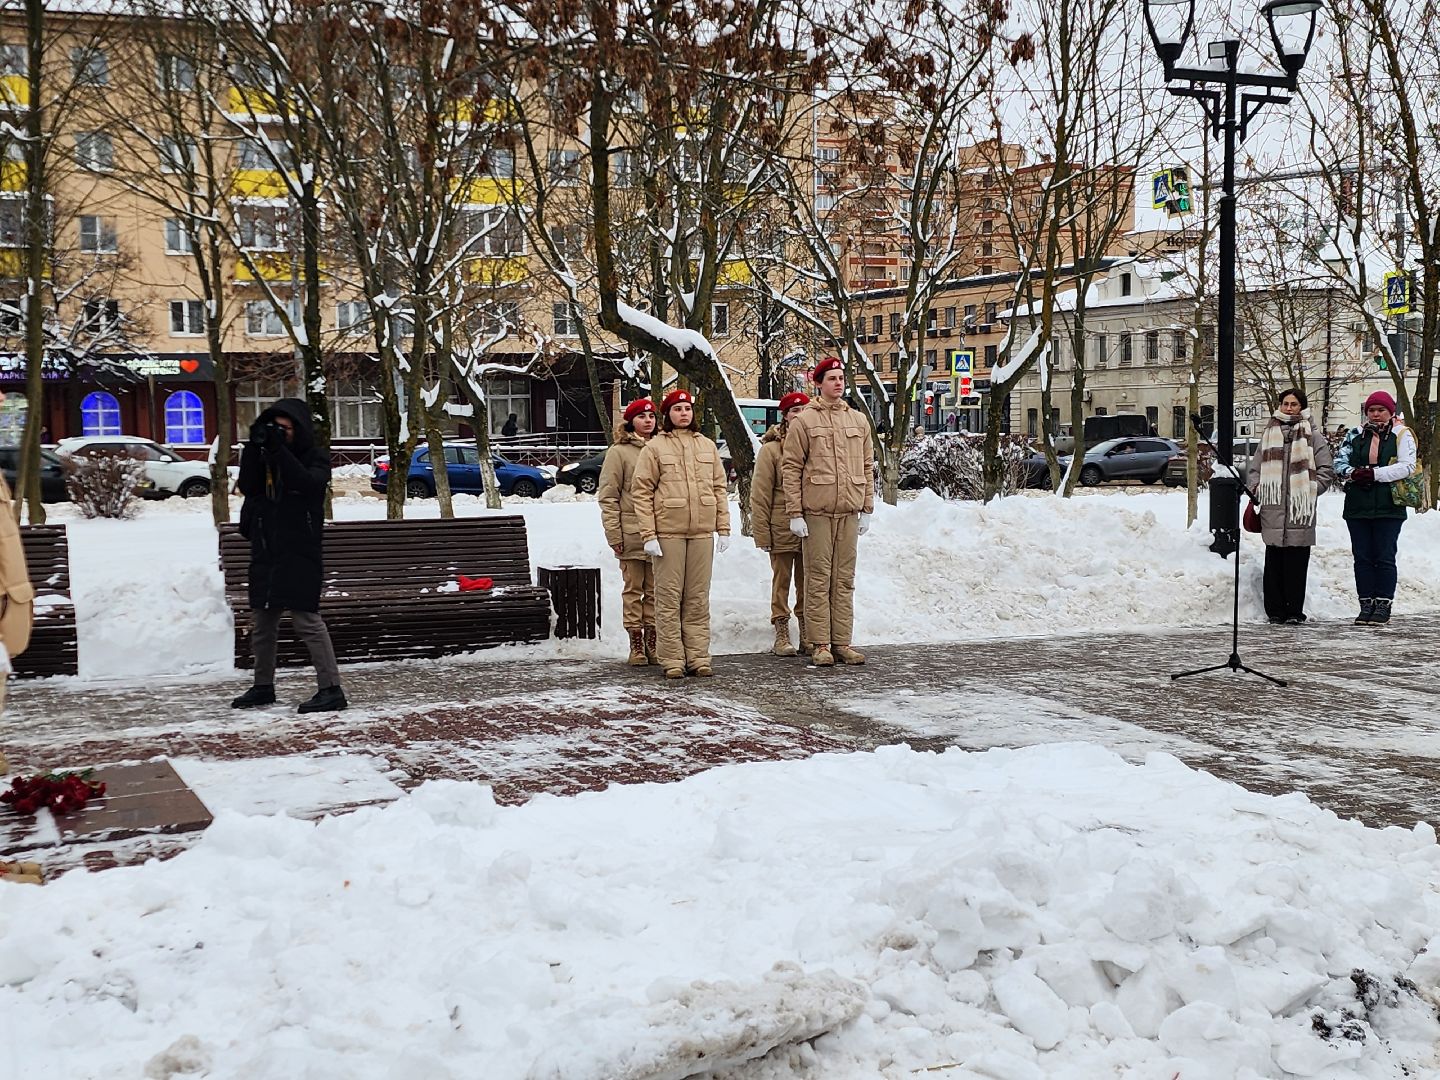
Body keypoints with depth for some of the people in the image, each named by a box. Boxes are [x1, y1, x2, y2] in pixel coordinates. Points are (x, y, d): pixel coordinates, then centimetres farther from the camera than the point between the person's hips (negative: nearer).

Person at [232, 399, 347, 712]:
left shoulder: (316, 459, -1)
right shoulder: (266, 456, 14)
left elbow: (307, 484, -21)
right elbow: (247, 487, 0)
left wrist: (278, 449, -23)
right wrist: (255, 447, -11)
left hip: (300, 554, -6)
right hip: (265, 552, 6)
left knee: (306, 618, -14)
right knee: (261, 622, 13)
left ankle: (331, 688, -13)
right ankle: (263, 686, 26)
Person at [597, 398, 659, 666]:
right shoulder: (619, 452, -1)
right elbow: (608, 496, -3)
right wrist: (614, 533, -10)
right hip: (632, 533, -4)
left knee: (655, 589, 6)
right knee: (633, 589, 2)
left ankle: (652, 641, 13)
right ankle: (636, 643, 7)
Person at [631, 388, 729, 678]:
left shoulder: (707, 446, 13)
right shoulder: (654, 448, 1)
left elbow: (719, 488, 14)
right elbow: (641, 491, -3)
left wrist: (723, 528, 6)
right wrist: (648, 534, -11)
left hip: (702, 532, 4)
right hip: (668, 532, -3)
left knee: (698, 597, 6)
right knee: (669, 597, -1)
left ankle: (698, 656, 11)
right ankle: (672, 659, 2)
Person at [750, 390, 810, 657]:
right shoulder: (771, 449, -2)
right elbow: (760, 494, -4)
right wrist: (762, 532, -9)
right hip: (782, 528, -3)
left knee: (807, 585, 8)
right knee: (782, 582, 4)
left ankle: (808, 636, 14)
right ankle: (782, 636, 10)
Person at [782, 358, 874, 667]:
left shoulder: (858, 421, 13)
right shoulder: (804, 420, 0)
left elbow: (867, 467, 16)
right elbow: (791, 468, -3)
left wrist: (867, 509, 9)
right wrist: (795, 514, -8)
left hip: (849, 513, 4)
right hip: (816, 512, -4)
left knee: (844, 580, 7)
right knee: (819, 580, -2)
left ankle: (842, 642, 12)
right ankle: (820, 644, 2)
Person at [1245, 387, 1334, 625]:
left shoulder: (1313, 434, 6)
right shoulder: (1269, 433, 16)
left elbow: (1326, 471, 5)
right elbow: (1255, 467, 19)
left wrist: (1310, 490, -6)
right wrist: (1255, 488, 4)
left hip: (1301, 508, -3)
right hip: (1273, 508, 3)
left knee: (1297, 561, -2)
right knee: (1274, 560, 3)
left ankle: (1294, 611, 3)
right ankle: (1275, 610, 8)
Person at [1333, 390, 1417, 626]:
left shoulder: (1401, 435, 3)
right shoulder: (1355, 435, 13)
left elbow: (1407, 466, -9)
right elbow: (1339, 462, 7)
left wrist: (1374, 474, -18)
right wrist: (1353, 473, -14)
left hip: (1388, 508, -3)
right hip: (1357, 507, 4)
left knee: (1385, 558, -1)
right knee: (1362, 557, 5)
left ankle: (1383, 606, 5)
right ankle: (1366, 605, 11)